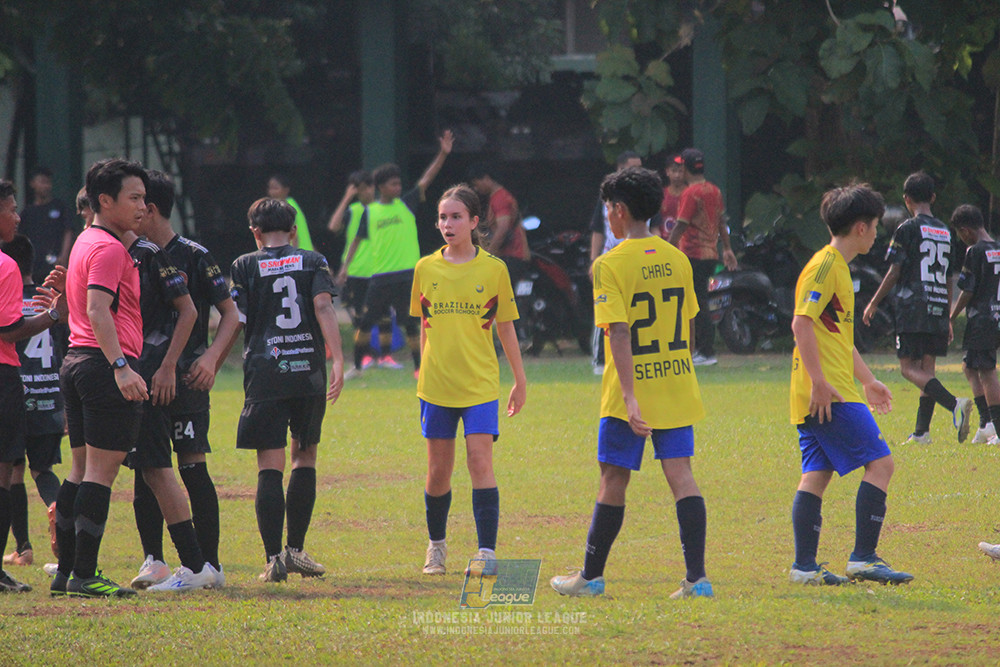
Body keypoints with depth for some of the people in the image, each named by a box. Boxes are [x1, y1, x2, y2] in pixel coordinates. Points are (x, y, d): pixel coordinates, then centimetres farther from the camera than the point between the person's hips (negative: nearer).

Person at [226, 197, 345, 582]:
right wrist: (337, 361, -12)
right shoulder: (312, 262, 9)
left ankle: (273, 557, -10)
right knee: (305, 456, 15)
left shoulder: (245, 266, 6)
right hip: (309, 373, 1)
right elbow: (324, 308, -5)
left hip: (264, 374, -1)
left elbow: (234, 323, 1)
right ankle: (296, 548, 12)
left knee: (270, 466, -2)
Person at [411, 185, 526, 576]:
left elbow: (506, 327, 7)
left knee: (480, 460, -13)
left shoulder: (493, 269, 0)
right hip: (436, 383, 2)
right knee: (438, 470, 6)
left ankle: (486, 551, -14)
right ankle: (436, 546, 25)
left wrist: (520, 380, 10)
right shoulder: (426, 269, 5)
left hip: (480, 383, -2)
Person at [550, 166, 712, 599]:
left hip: (631, 392, -4)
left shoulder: (610, 266, -11)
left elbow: (620, 333, -18)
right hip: (677, 383, 4)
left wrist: (629, 396, -21)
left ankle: (591, 577, 17)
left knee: (614, 481, 6)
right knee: (681, 476, 1)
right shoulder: (677, 260, 6)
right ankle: (697, 578, -7)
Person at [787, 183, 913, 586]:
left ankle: (805, 566, 5)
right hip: (829, 395, -10)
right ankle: (863, 557, -10)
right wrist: (819, 382, -24)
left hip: (821, 394, 10)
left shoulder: (837, 267, 21)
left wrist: (868, 381, 32)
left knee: (816, 475, 7)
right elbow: (802, 323, -20)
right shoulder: (825, 266, -11)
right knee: (880, 462, -8)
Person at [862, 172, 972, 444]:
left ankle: (954, 404, -28)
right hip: (938, 309, 6)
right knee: (927, 367, 10)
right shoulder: (944, 232, 14)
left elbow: (894, 272, -7)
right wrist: (948, 318, 24)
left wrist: (873, 304, 3)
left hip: (913, 309, -6)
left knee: (910, 368, -8)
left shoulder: (908, 229, -6)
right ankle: (921, 432, 7)